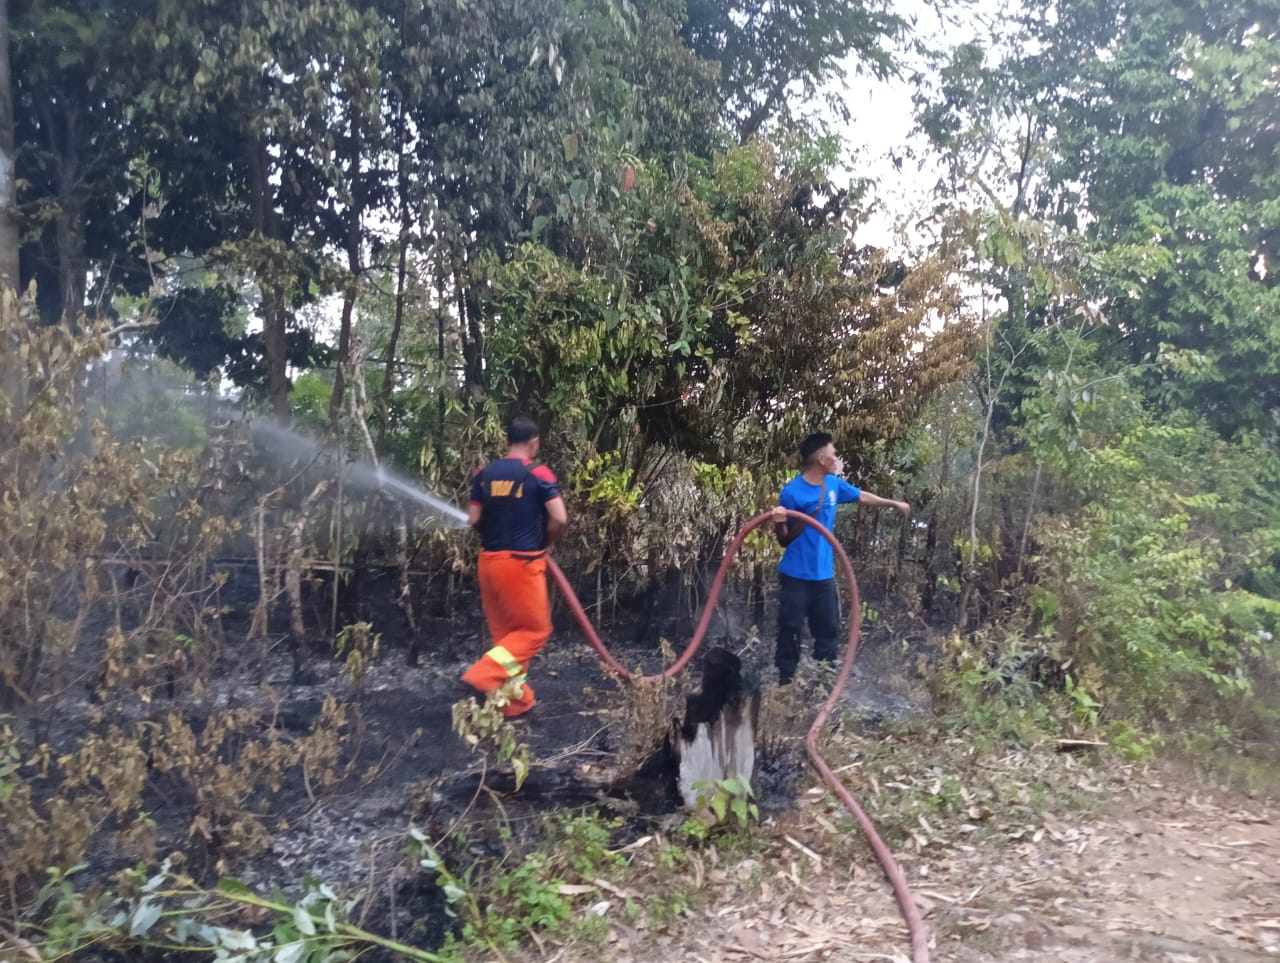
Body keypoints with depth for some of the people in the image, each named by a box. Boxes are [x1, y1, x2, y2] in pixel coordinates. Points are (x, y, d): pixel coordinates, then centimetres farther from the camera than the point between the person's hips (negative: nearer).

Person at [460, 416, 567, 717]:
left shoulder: (484, 474, 5)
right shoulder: (539, 474, -9)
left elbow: (474, 520, 4)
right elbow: (560, 519, -15)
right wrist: (544, 542, 3)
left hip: (489, 560, 6)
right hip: (522, 562, -6)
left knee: (504, 631, 14)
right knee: (535, 630, 6)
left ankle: (517, 699, 21)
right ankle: (483, 676, -9)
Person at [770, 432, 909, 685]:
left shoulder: (833, 484, 3)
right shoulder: (792, 492, -15)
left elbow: (862, 496, 23)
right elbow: (784, 539, -7)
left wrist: (895, 504, 34)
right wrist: (779, 523, -29)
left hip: (823, 575, 6)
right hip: (796, 576, -6)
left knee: (829, 631, 14)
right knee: (790, 632, 1)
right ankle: (786, 685, 13)